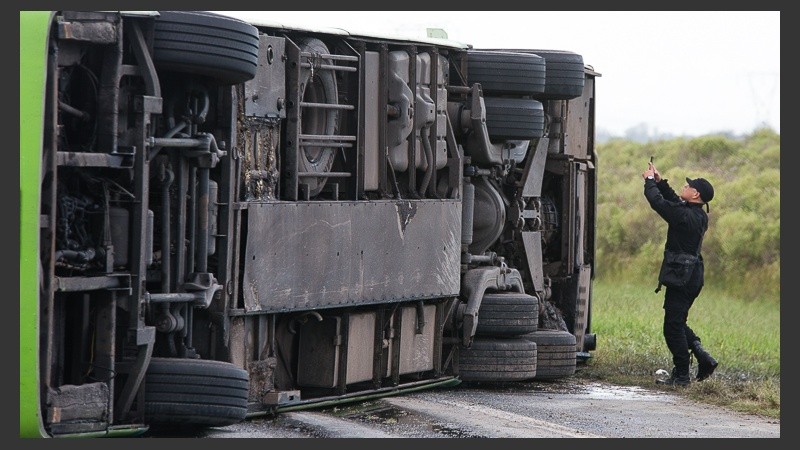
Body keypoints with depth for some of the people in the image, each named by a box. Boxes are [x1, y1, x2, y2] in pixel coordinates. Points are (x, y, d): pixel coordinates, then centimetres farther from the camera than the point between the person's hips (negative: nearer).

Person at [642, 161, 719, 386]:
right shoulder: (700, 215, 8)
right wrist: (659, 181, 22)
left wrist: (650, 181, 1)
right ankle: (703, 358, 12)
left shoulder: (685, 216, -20)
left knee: (673, 326, -3)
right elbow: (674, 201, 24)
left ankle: (681, 375, 0)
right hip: (694, 276, 9)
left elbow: (658, 202, -15)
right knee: (677, 323, 19)